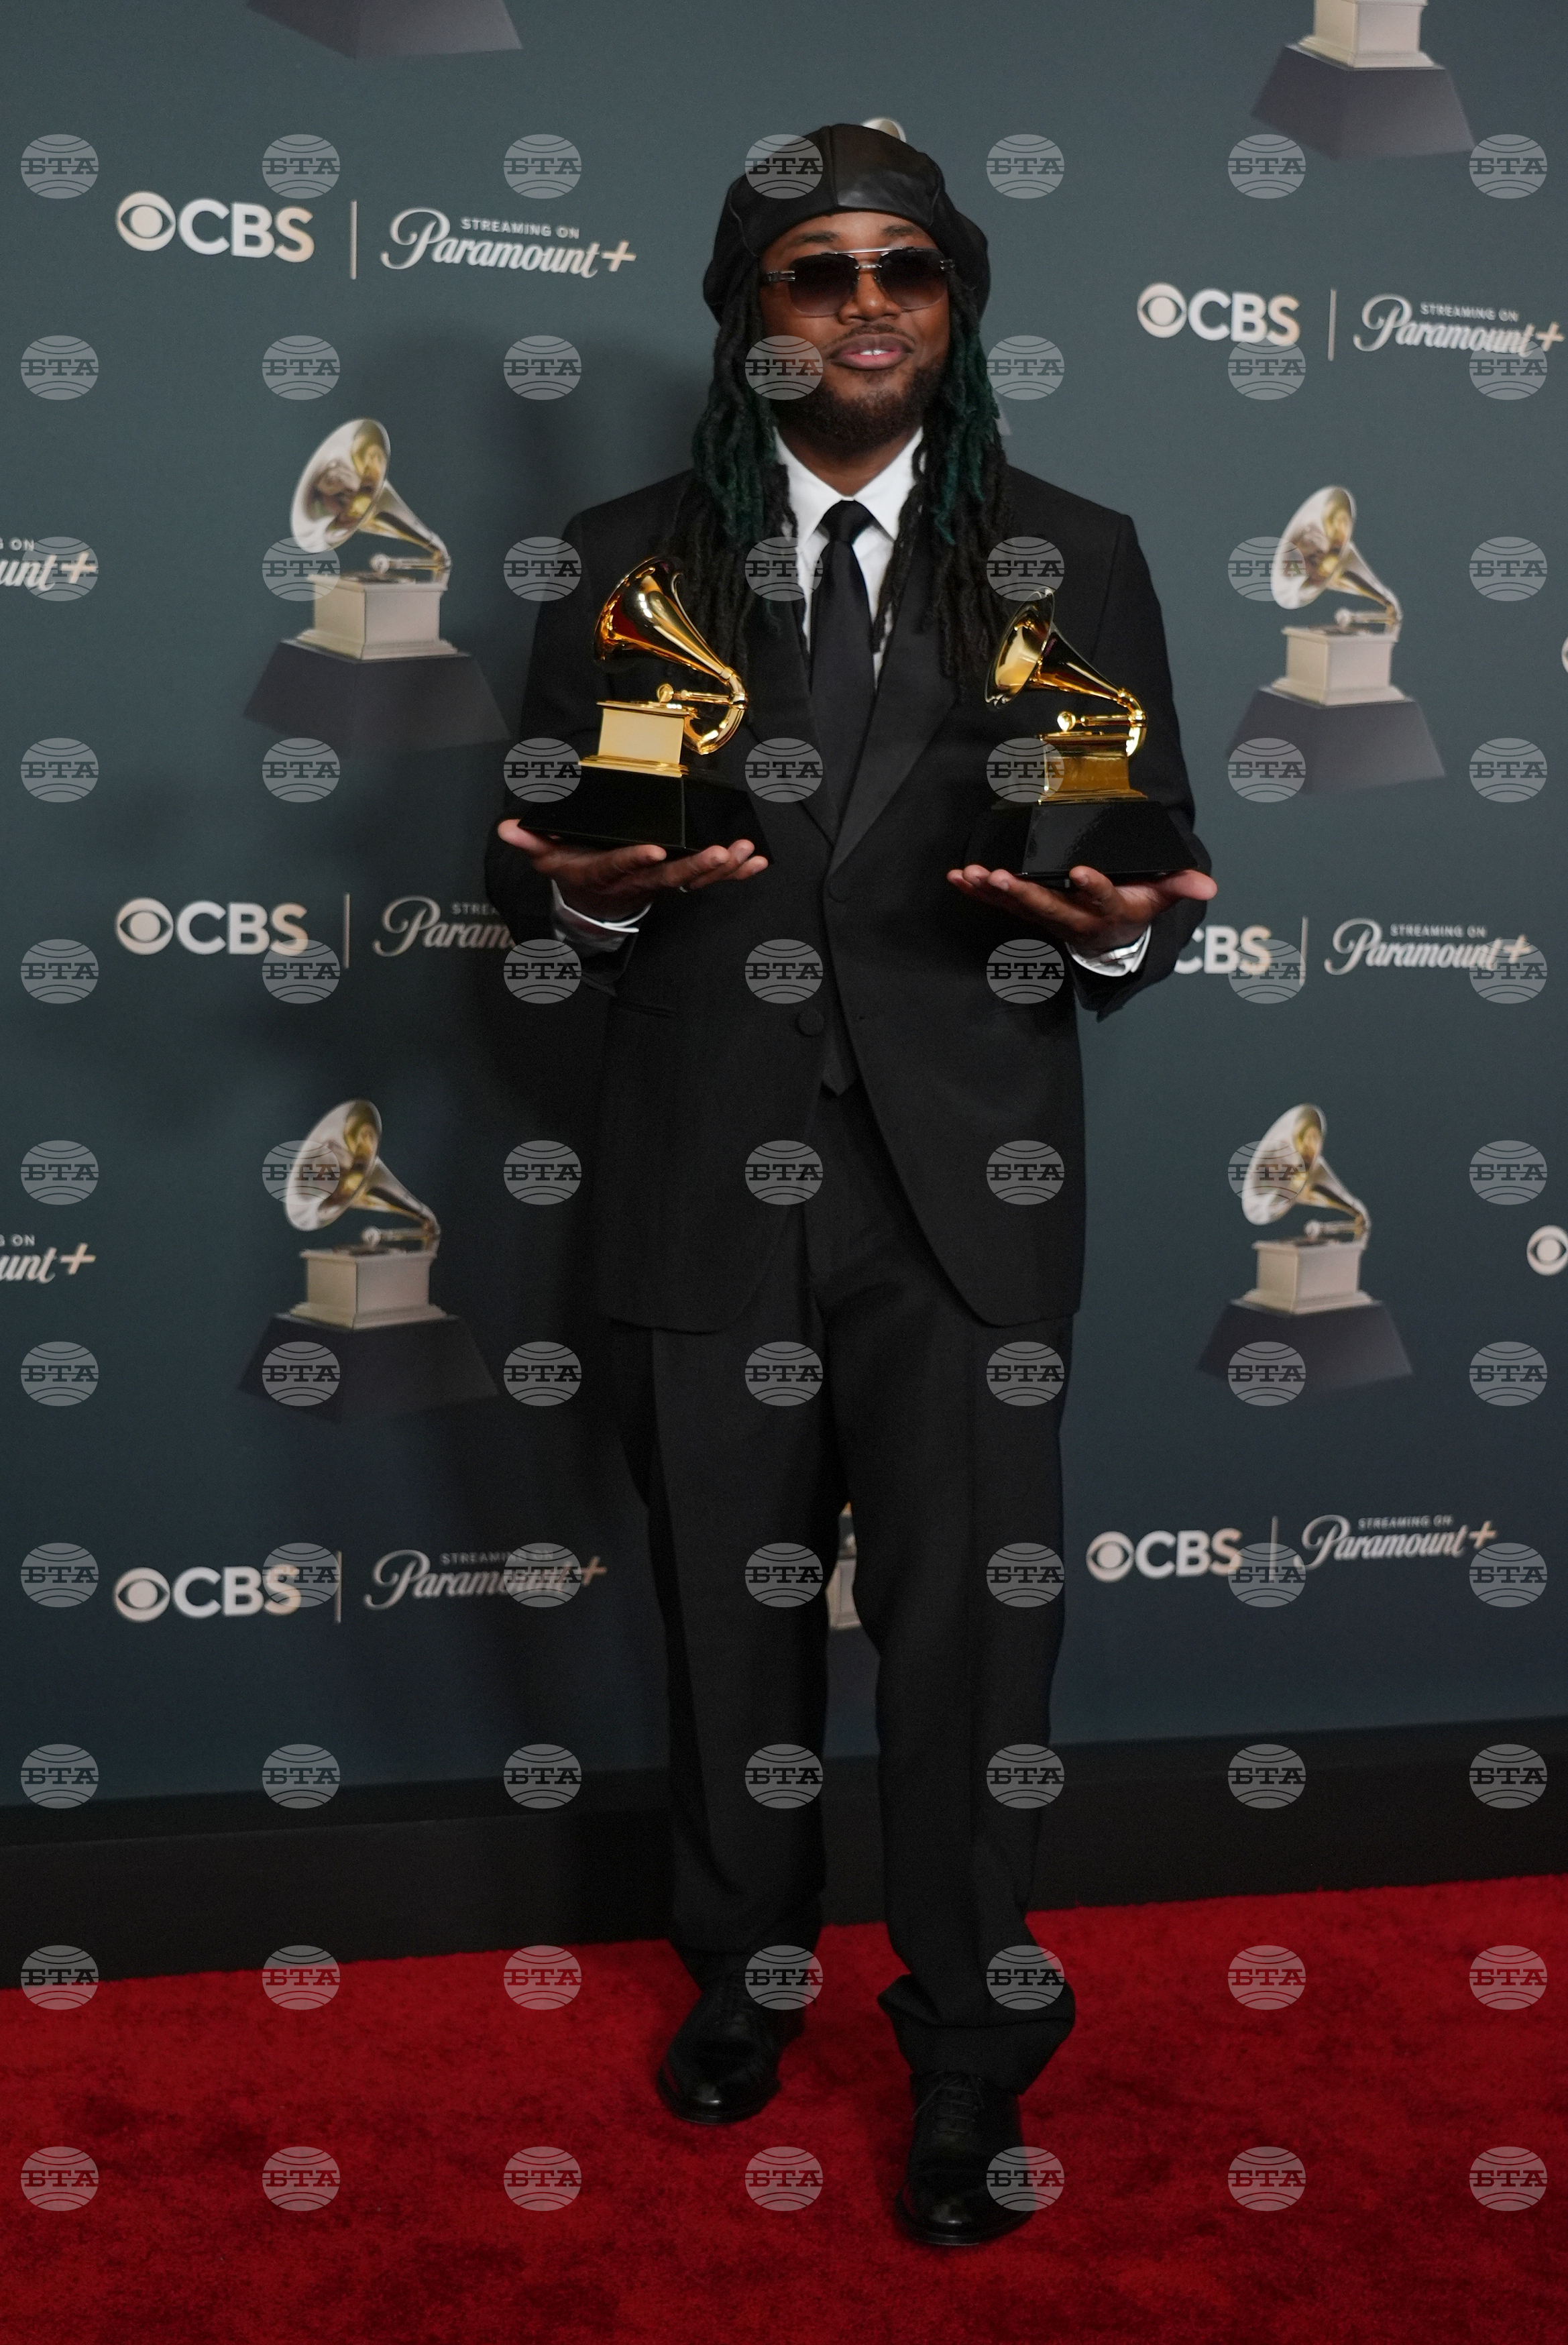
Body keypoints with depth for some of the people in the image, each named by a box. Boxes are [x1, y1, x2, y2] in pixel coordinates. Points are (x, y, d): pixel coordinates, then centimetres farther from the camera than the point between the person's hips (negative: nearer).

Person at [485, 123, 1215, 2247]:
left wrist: (1116, 926, -16)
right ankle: (744, 1970, 36)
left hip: (965, 1191, -1)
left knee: (972, 1634, 0)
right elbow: (532, 870, 10)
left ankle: (970, 2047, 19)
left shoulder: (1075, 555, 7)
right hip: (708, 1185, 2)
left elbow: (1163, 864, 7)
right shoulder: (626, 558, 9)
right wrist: (592, 890, -13)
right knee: (734, 1619, 14)